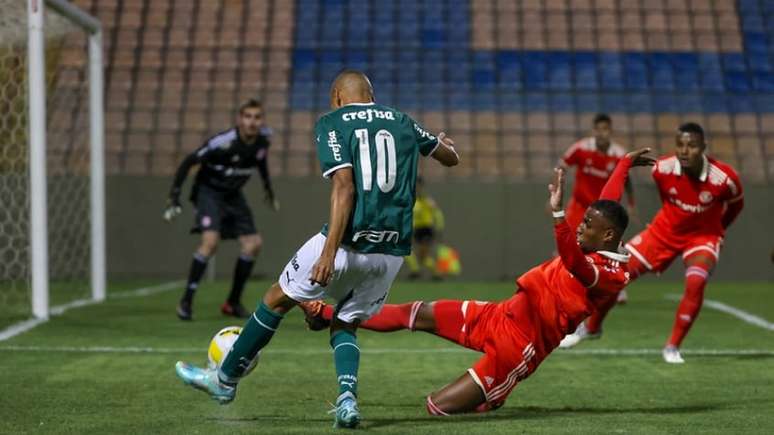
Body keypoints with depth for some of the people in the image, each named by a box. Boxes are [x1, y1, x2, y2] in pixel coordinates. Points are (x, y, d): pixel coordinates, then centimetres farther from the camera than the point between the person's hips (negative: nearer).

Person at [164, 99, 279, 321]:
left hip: (233, 194, 7)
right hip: (209, 191, -7)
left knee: (253, 243, -2)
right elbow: (188, 162, -20)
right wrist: (174, 196, -22)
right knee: (210, 240, -26)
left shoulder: (263, 139, -9)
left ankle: (233, 302, 13)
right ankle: (186, 301, -16)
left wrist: (269, 190, 20)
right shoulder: (223, 142, -28)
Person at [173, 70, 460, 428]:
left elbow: (344, 187, -15)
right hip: (391, 253, 4)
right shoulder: (402, 123, 14)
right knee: (345, 325, 20)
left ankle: (224, 379, 29)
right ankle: (347, 399, -6)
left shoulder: (332, 123, -1)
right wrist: (445, 144, 56)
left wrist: (329, 252, -20)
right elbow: (451, 157, 30)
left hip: (349, 242, -4)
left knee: (277, 300, 16)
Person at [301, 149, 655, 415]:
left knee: (438, 408, -12)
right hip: (503, 314, 9)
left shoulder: (610, 273, -21)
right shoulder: (594, 249, 6)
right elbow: (606, 206, 26)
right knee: (419, 314, 13)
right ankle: (326, 315, 27)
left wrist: (558, 213, -57)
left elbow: (573, 262, -43)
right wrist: (624, 164, 41)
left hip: (518, 345, -9)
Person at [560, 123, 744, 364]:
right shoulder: (663, 169, -22)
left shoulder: (724, 178, -28)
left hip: (703, 234, -2)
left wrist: (716, 229, 8)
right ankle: (591, 327, 26)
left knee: (696, 282, -30)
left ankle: (673, 347, -12)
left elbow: (736, 204, -3)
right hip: (665, 229, 3)